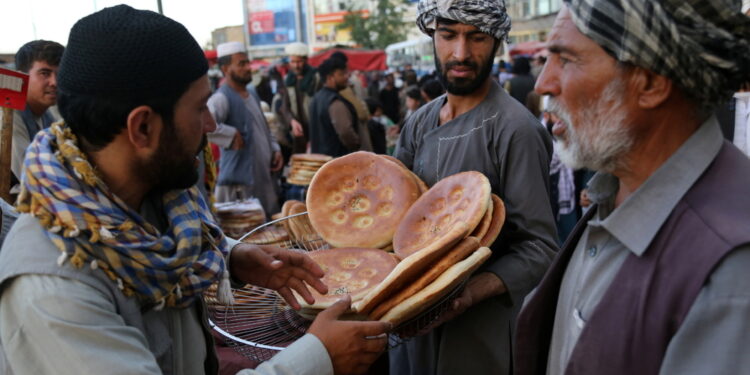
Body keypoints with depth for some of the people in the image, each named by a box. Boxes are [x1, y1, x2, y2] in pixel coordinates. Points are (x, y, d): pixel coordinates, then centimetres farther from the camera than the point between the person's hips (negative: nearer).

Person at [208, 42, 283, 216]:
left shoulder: (252, 96, 15)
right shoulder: (222, 98, -14)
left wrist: (275, 149, 9)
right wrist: (232, 135, -25)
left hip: (264, 176, 9)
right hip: (240, 179, -9)